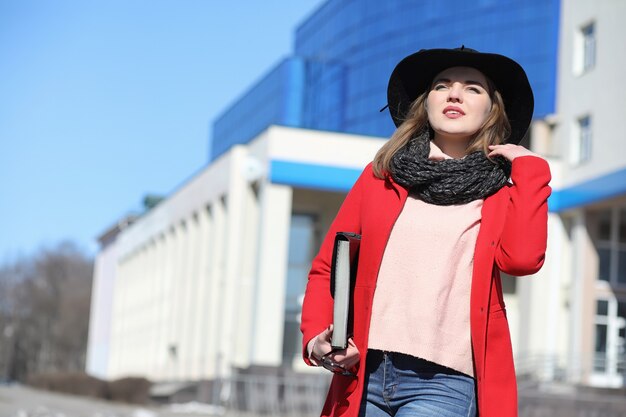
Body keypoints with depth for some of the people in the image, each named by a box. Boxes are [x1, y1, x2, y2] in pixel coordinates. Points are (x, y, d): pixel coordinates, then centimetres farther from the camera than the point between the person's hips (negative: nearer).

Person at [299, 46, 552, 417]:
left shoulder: (504, 191, 9)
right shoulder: (381, 176, 14)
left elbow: (521, 257, -11)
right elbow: (327, 267, 14)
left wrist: (530, 167, 0)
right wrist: (315, 338, -3)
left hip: (444, 383, -3)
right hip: (364, 375, 3)